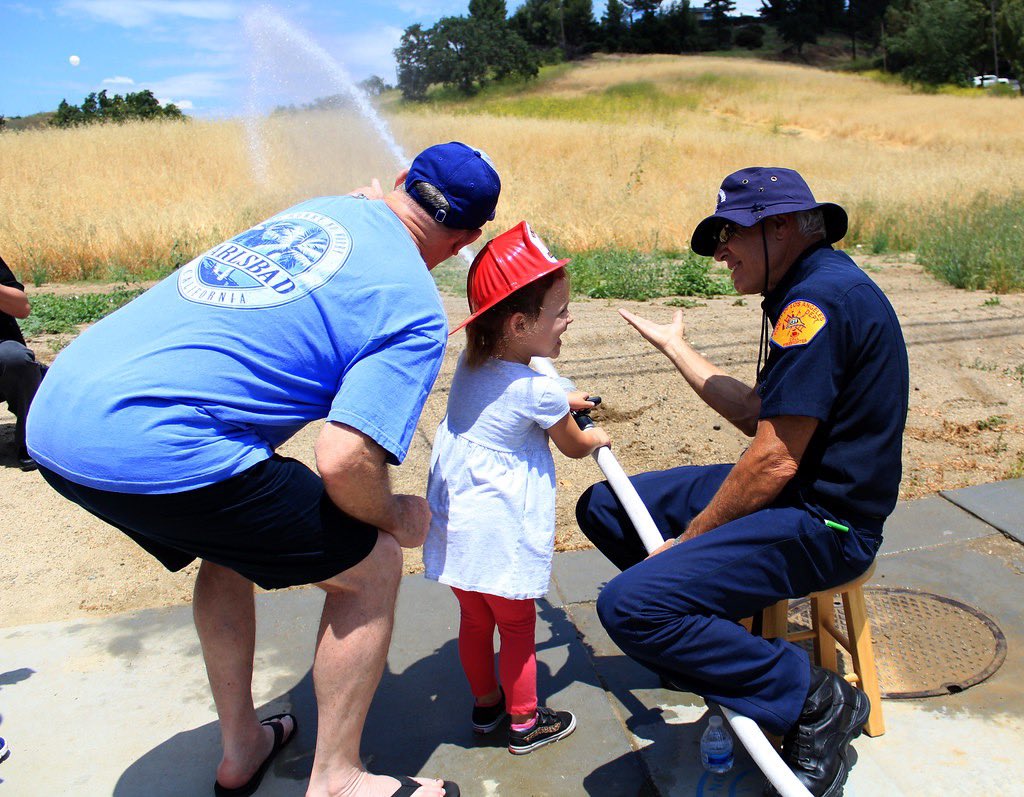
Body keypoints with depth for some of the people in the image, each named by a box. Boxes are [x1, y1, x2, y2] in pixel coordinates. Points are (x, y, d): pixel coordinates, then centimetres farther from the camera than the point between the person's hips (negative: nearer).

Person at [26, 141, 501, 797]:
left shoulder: (327, 207, 17)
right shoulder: (416, 312, -6)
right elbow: (345, 461, -17)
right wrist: (393, 517, 4)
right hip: (157, 451, -9)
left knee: (231, 544, 32)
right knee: (371, 563, 7)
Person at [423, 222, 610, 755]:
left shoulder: (471, 364, 0)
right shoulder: (540, 391, -20)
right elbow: (574, 447, 0)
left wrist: (564, 404, 24)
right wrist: (597, 437, 20)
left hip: (454, 527, 7)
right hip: (500, 538, -7)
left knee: (474, 621, 22)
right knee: (517, 629, 13)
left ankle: (486, 704, 42)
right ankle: (524, 723, 31)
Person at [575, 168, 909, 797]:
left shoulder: (821, 297, -21)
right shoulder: (809, 291, 12)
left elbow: (775, 461, -24)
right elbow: (756, 413, 13)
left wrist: (688, 538, -12)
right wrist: (674, 347, 23)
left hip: (824, 522, -10)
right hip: (791, 492, 10)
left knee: (629, 606, -25)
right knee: (603, 507, 9)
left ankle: (813, 698, -8)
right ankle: (709, 630, 17)